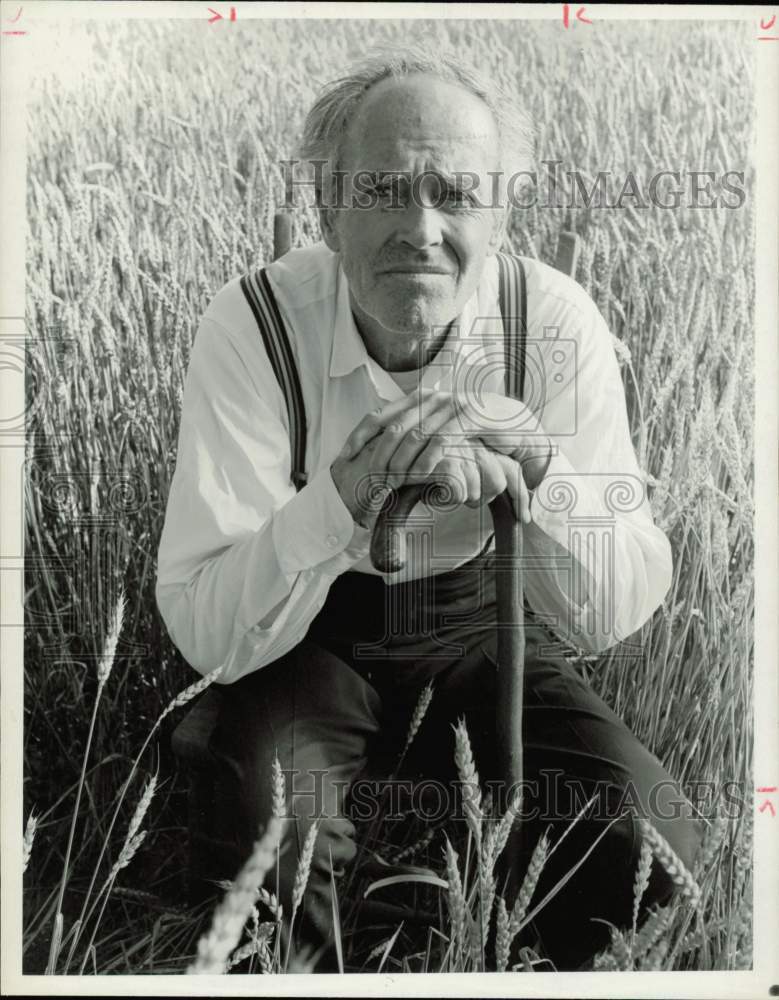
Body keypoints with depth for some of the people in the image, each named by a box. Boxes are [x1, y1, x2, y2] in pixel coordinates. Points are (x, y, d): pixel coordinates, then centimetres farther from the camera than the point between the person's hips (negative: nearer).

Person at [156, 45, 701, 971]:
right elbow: (203, 632, -24)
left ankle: (557, 966, 16)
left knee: (653, 841, -18)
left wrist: (538, 468, -36)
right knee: (269, 840, -29)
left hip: (480, 625, 2)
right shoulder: (254, 325, -20)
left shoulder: (556, 322, -16)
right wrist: (346, 494, -41)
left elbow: (613, 616, -16)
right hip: (305, 637, -1)